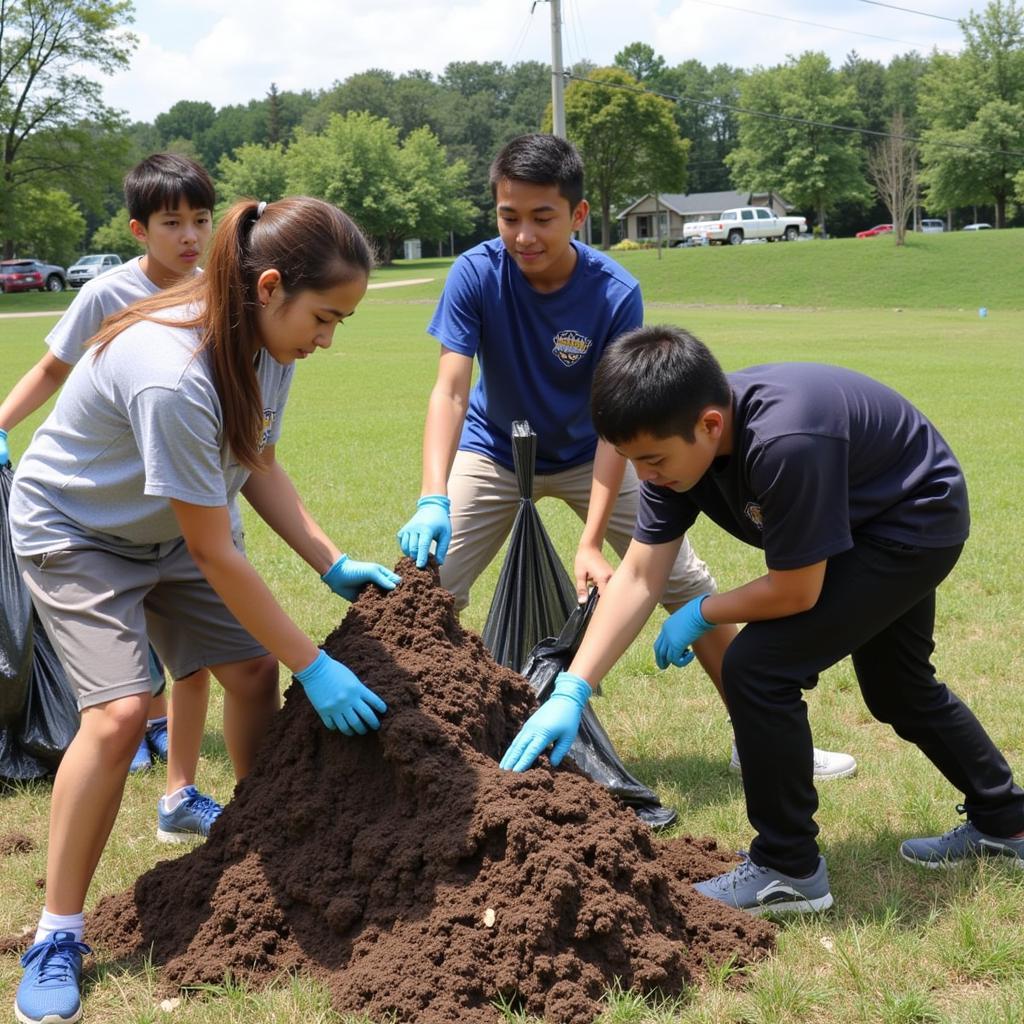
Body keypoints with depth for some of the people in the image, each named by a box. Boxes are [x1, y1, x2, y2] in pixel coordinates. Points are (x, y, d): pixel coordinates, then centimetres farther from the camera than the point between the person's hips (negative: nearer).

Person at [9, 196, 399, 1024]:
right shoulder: (174, 376, -39)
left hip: (167, 527, 8)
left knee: (252, 667, 0)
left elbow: (259, 468, 1)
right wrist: (316, 668, -26)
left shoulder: (267, 342, -14)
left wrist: (335, 566, -10)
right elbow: (215, 555, -32)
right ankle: (58, 936, -6)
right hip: (74, 532, -7)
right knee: (120, 710, -21)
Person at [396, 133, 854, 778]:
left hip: (587, 455, 0)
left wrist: (591, 542, -37)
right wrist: (432, 500, -46)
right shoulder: (476, 275, -24)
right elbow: (450, 391, -30)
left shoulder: (617, 294, -25)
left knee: (687, 584, -2)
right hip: (494, 452, 0)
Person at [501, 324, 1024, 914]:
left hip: (917, 525, -9)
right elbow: (638, 578, -15)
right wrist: (570, 693, -20)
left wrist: (701, 614, -13)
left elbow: (794, 593, -30)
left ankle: (790, 871, -3)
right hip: (876, 526, 9)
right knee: (900, 689, 26)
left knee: (757, 668, -18)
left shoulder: (783, 444, -42)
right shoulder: (679, 434, -17)